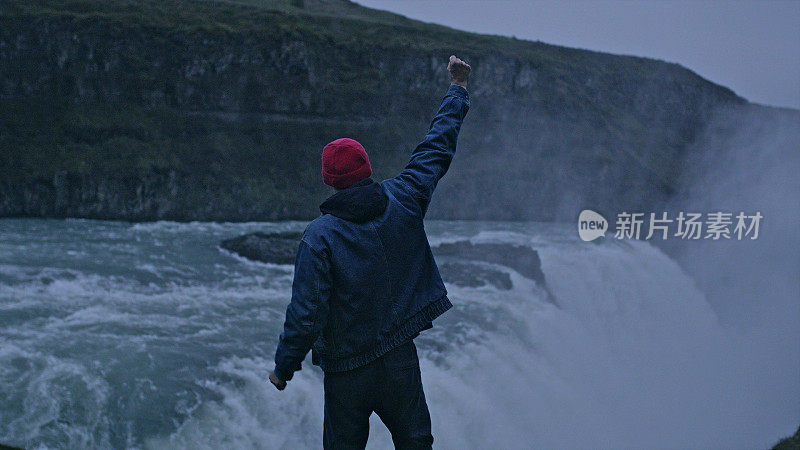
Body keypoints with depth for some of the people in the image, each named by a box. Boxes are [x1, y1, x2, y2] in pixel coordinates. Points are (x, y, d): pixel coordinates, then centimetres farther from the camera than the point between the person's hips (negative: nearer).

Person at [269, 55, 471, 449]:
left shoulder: (320, 235, -18)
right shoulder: (402, 201, -8)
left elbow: (306, 312, -19)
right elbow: (436, 148, 7)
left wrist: (283, 367, -4)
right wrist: (457, 89, 22)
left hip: (346, 371, -3)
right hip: (401, 358, 3)